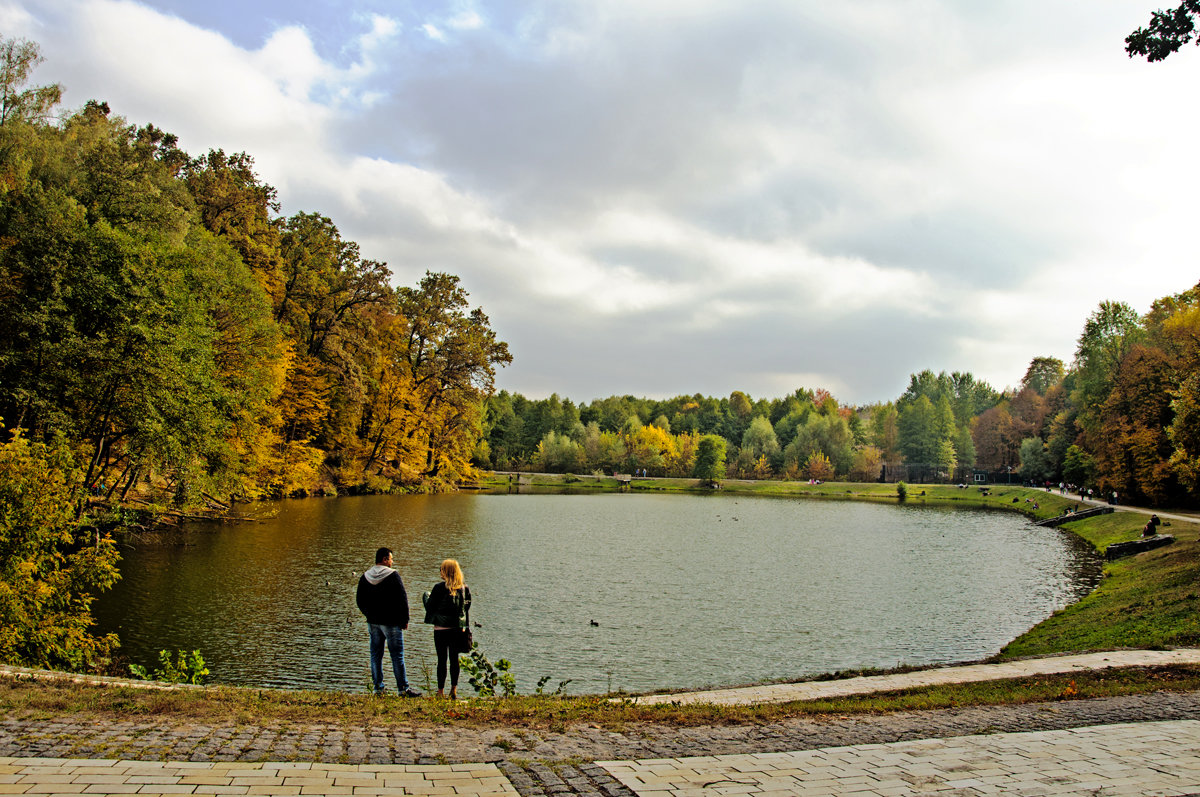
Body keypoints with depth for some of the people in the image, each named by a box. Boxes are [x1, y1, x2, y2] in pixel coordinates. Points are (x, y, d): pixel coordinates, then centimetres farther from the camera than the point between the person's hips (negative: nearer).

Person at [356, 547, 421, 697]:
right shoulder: (393, 575, -11)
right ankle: (403, 688, -1)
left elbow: (359, 600, 13)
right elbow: (402, 598, -11)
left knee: (375, 655, 11)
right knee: (397, 655, -2)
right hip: (391, 622, -5)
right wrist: (405, 619, -4)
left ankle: (377, 687, 12)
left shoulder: (365, 577, 6)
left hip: (372, 622, 5)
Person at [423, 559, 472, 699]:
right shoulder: (464, 588, 3)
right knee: (454, 659, 11)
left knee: (442, 660, 2)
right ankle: (454, 691, 12)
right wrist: (466, 627, 14)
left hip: (441, 628, -4)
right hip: (458, 628, 4)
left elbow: (430, 607, -5)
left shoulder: (439, 587, -10)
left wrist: (426, 596, 15)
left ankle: (441, 691, 5)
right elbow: (467, 607, 7)